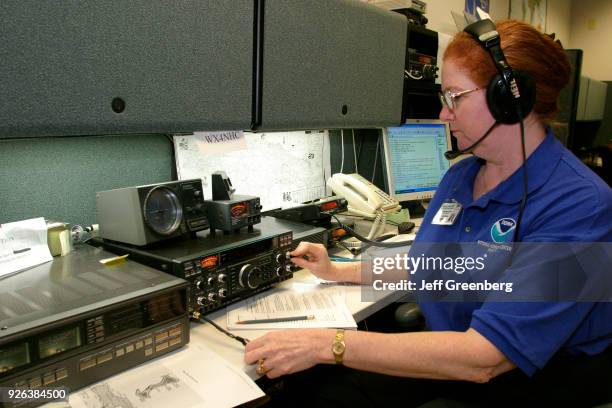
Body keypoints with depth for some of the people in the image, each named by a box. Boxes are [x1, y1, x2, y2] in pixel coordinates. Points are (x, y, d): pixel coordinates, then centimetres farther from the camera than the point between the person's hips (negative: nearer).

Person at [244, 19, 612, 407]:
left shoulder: (579, 204, -22)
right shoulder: (459, 175, 3)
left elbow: (483, 357, -29)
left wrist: (326, 343, -31)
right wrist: (336, 271, 12)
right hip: (446, 359, 6)